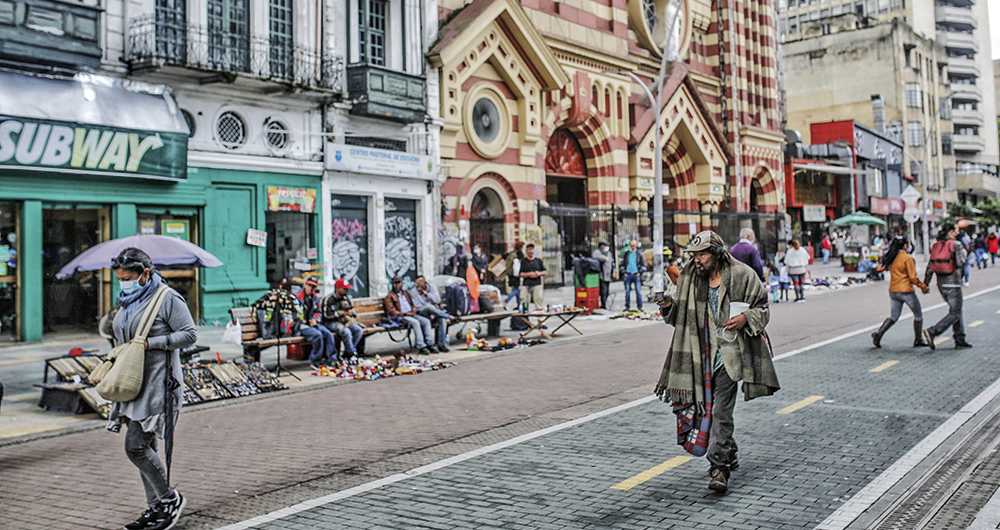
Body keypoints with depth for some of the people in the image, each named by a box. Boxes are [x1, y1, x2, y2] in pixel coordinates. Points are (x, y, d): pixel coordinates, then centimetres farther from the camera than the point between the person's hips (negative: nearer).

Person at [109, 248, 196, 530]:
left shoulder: (167, 298, -10)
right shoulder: (128, 302, 15)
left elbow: (190, 334, -14)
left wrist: (149, 343, -18)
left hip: (159, 385, -9)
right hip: (134, 384, 9)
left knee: (136, 447, -11)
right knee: (145, 447, 11)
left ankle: (170, 498, 5)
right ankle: (156, 507, 21)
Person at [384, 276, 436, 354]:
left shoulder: (406, 293, 24)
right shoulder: (389, 297, 3)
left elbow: (413, 305, 25)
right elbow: (392, 311, -6)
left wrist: (414, 311, 1)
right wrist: (405, 314, -15)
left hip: (411, 315, 7)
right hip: (400, 317, -7)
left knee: (426, 321, -16)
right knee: (415, 322, -33)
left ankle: (429, 344, -20)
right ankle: (421, 347, -34)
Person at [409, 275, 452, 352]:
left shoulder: (432, 288, 9)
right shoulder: (413, 292, 2)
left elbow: (437, 300, -4)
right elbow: (418, 307, -7)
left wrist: (425, 293, -11)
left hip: (435, 312, 2)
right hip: (422, 313, -2)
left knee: (443, 319, -32)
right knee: (429, 306, -38)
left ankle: (441, 344, -29)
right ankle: (449, 317, -21)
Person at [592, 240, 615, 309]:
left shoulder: (609, 253, 17)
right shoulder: (597, 252, -8)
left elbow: (612, 263, 27)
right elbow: (594, 256, -32)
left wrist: (613, 272, 18)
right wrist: (604, 258, -24)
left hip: (608, 277, 8)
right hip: (602, 276, -8)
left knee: (607, 291, 10)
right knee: (603, 291, -11)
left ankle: (604, 304, 18)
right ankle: (603, 305, -6)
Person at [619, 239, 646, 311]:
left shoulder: (639, 254, 8)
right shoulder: (625, 254, 10)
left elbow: (643, 265, 9)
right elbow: (621, 264, 13)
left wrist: (640, 273, -3)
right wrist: (624, 273, 2)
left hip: (637, 275, -1)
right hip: (627, 275, 1)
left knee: (638, 291, -6)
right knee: (627, 291, 2)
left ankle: (640, 306, -1)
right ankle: (627, 306, 8)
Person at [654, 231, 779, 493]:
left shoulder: (742, 275, -5)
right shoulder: (690, 278, 7)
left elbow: (762, 307, 4)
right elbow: (682, 318, 14)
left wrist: (746, 318, -15)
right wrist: (669, 307, -7)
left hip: (729, 352, -5)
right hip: (702, 354, 5)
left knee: (721, 411, -11)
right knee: (707, 408, 12)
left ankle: (719, 467, -7)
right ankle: (729, 455, 33)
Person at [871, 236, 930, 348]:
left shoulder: (891, 258, 8)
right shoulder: (908, 258, -13)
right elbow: (912, 277, -14)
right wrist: (923, 286, -3)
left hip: (893, 291, 6)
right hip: (906, 291, -6)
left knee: (893, 317, 12)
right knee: (918, 315, 12)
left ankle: (879, 333, -9)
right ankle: (918, 340, 16)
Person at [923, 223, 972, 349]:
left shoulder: (936, 246, 8)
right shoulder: (956, 244, -9)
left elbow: (930, 266, 7)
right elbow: (960, 263, -18)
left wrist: (925, 283, 12)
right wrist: (965, 255, 3)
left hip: (941, 284, 7)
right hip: (953, 284, -7)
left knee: (956, 311, 17)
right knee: (954, 314, -2)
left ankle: (960, 340, 19)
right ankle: (932, 332, -18)